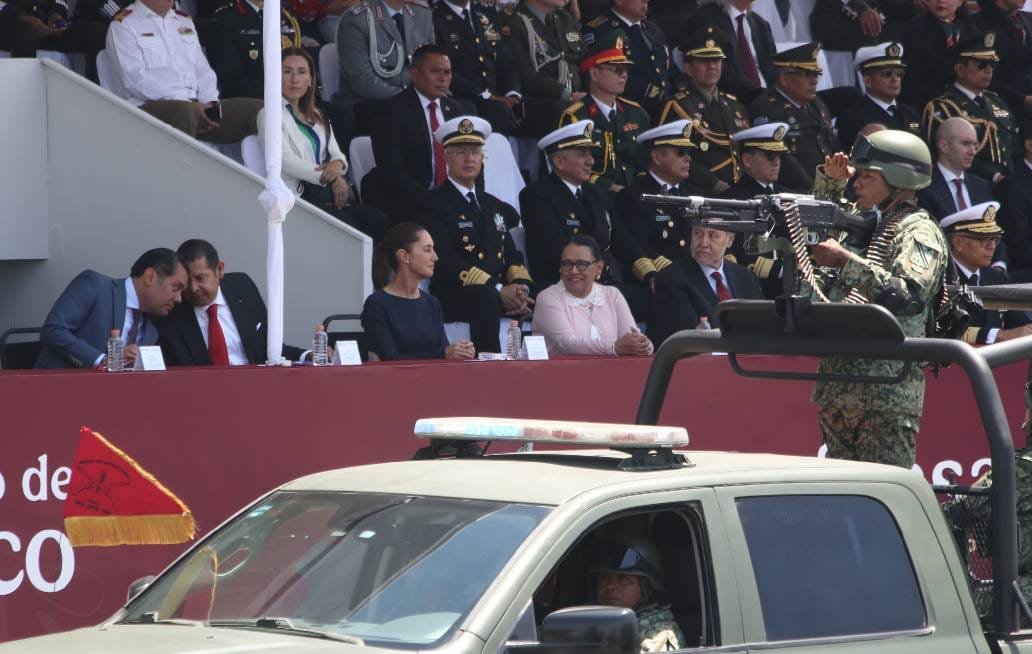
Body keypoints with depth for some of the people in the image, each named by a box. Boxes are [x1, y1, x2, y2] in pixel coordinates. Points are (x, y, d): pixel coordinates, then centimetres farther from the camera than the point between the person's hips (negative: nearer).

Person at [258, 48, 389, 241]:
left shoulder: (316, 116, 27)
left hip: (331, 196, 6)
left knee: (378, 221, -23)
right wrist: (332, 178, -11)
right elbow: (286, 160, -6)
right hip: (298, 196, -6)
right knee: (347, 225, -34)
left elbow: (336, 154, 20)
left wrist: (337, 165, -8)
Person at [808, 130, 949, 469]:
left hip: (887, 393, -8)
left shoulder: (919, 232, -6)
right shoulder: (863, 222, 18)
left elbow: (908, 296, -21)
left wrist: (846, 260, -21)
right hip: (837, 389, 8)